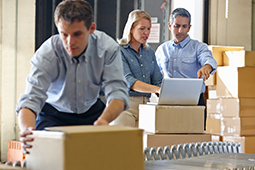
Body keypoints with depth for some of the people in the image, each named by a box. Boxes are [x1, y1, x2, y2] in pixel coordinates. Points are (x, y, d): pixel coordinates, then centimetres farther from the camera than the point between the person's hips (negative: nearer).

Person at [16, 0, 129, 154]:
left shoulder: (108, 48, -22)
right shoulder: (46, 53, -27)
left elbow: (118, 92, -28)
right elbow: (31, 99, -33)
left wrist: (103, 120, -51)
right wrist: (27, 129, -57)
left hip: (92, 112, 2)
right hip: (53, 115, -1)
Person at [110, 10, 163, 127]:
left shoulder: (149, 52, 15)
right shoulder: (119, 51, -5)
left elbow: (158, 81, 12)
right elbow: (128, 81, -17)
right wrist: (157, 90, -29)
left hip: (145, 104, 5)